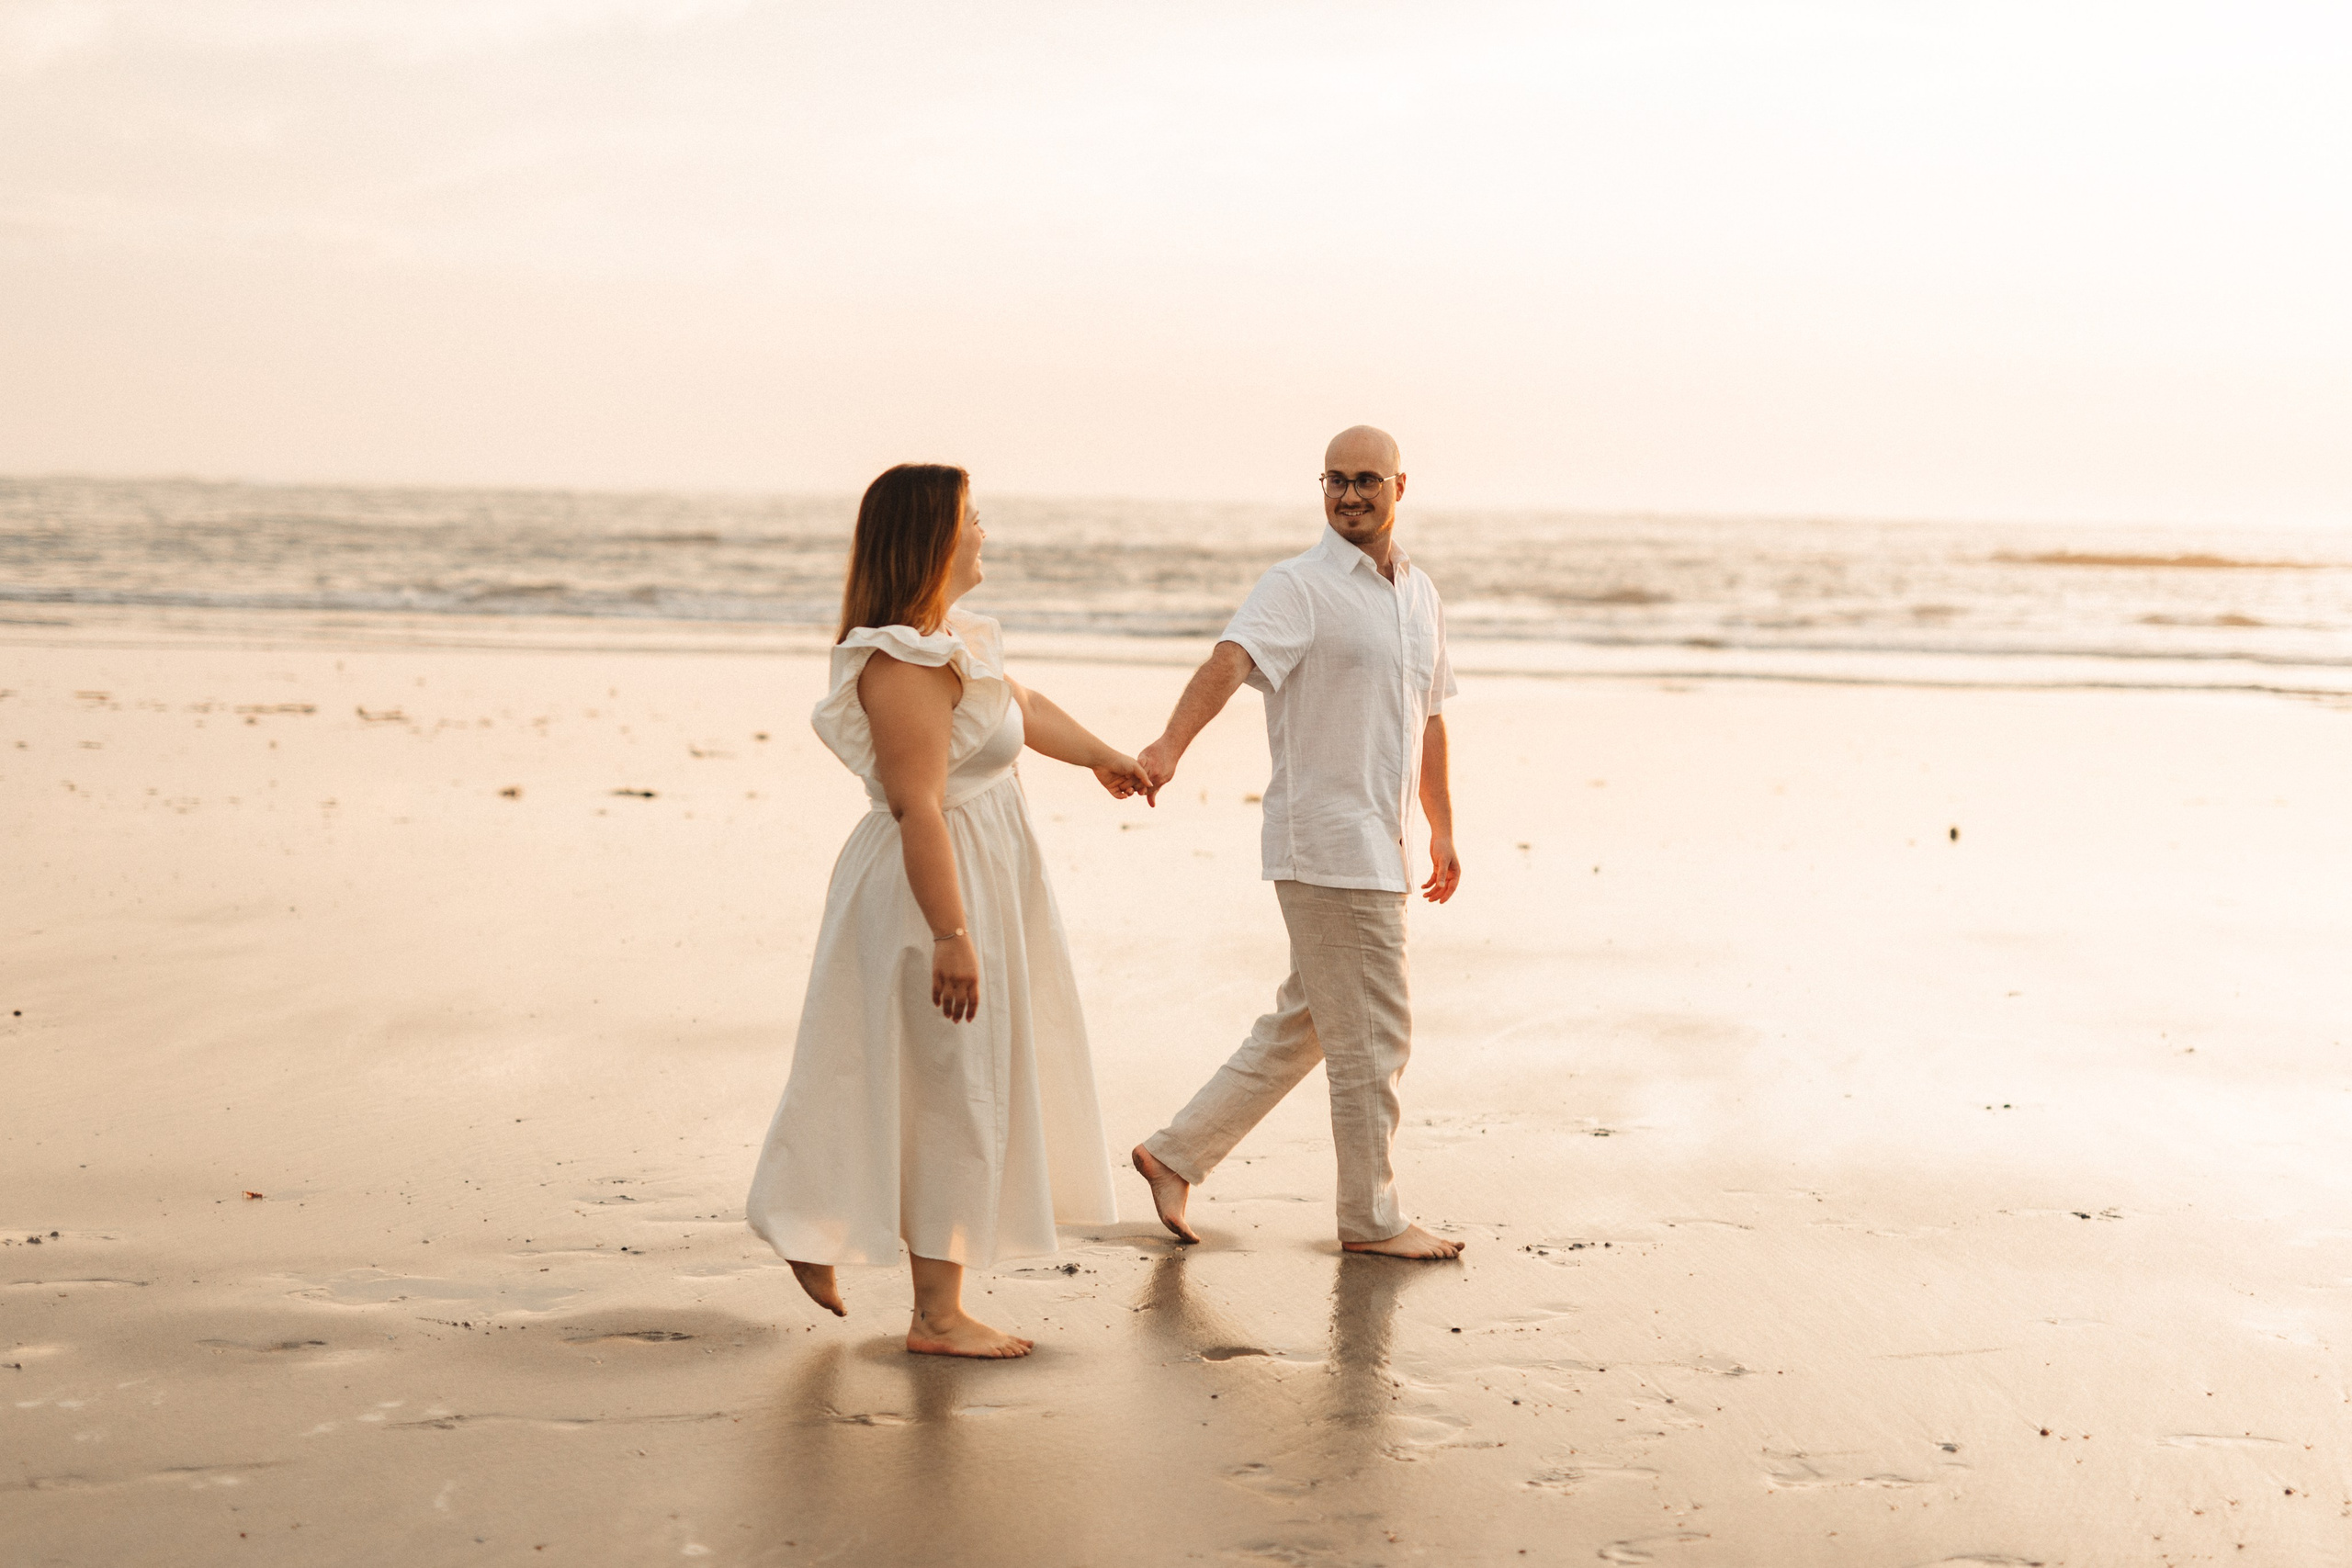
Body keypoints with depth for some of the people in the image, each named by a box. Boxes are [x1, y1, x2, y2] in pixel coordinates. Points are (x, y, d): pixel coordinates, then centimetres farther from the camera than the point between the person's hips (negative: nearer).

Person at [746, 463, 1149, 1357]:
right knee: (952, 1093, -2)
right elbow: (917, 808, -27)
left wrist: (1102, 757, 42)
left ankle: (816, 1228, 30)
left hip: (976, 881, 10)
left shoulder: (946, 637, 10)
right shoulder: (907, 662, -23)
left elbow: (1023, 706, 28)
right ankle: (937, 1315, 7)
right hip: (935, 890, -10)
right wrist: (952, 935, -29)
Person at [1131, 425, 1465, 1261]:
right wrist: (1170, 745, -46)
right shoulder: (1298, 586, -11)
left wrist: (1442, 830, 27)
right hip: (1326, 840, -8)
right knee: (1372, 1037, -1)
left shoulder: (1419, 595, 13)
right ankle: (1372, 1218, 12)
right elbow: (1229, 660, -29)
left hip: (1378, 843, 8)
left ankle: (1176, 1155, 23)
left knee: (1303, 1027, 15)